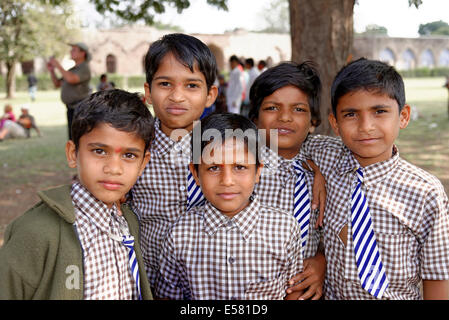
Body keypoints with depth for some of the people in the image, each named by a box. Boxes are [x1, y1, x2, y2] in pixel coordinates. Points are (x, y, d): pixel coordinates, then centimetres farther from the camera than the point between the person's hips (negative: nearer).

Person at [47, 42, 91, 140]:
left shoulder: (84, 68, -9)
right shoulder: (72, 69, 19)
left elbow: (71, 79, -27)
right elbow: (57, 84, 23)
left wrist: (58, 66, -16)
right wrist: (51, 70, 9)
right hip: (71, 108, 9)